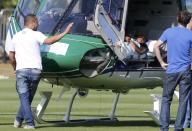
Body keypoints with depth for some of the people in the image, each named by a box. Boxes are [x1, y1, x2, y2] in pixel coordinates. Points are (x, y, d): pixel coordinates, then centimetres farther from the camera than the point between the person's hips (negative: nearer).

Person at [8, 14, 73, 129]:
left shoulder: (16, 37, 13)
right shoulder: (36, 35, 0)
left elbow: (11, 56, 17)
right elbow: (49, 41, -18)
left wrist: (15, 68, 32)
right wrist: (65, 33, -16)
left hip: (21, 70, 1)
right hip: (35, 70, -1)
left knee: (24, 98, 2)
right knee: (28, 98, 14)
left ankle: (29, 123, -8)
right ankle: (19, 120, 21)